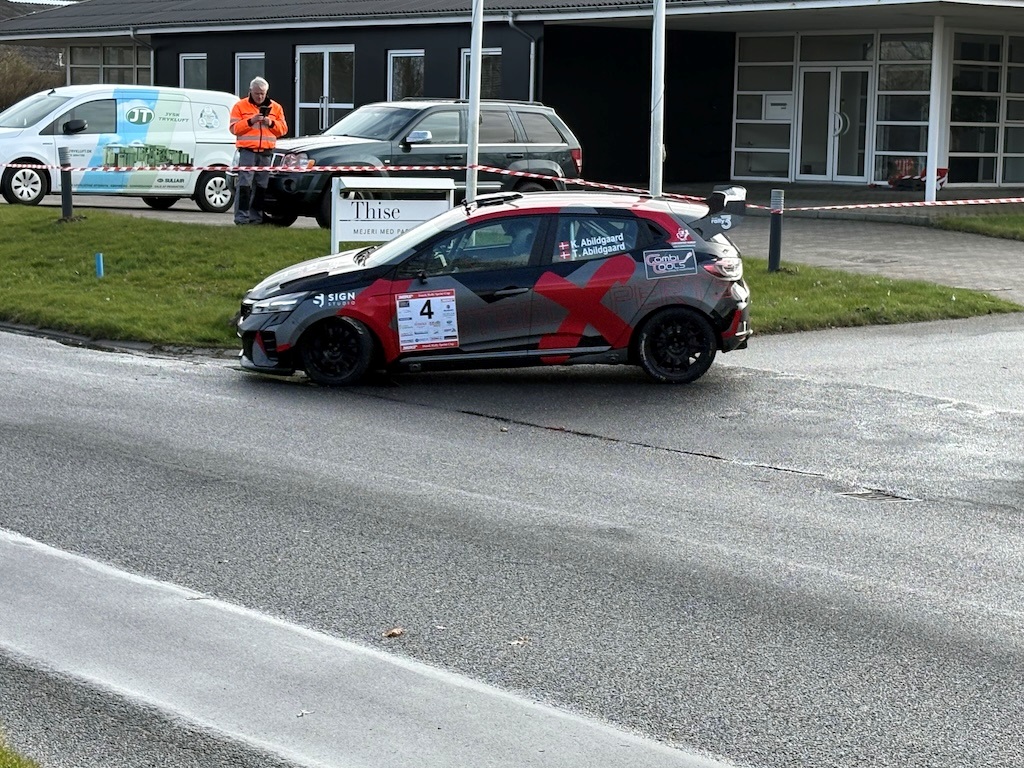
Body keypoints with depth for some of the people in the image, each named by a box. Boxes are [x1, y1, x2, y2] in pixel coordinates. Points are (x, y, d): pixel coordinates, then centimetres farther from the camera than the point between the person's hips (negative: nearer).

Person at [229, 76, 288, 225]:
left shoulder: (275, 108, 14)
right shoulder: (240, 106, 6)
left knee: (262, 185, 2)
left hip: (266, 152, 3)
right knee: (245, 184, -11)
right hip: (247, 151, -3)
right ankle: (241, 217, -12)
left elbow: (283, 129, 13)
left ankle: (256, 216, 8)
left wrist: (271, 123, -6)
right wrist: (250, 121, -14)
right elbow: (234, 128, -2)